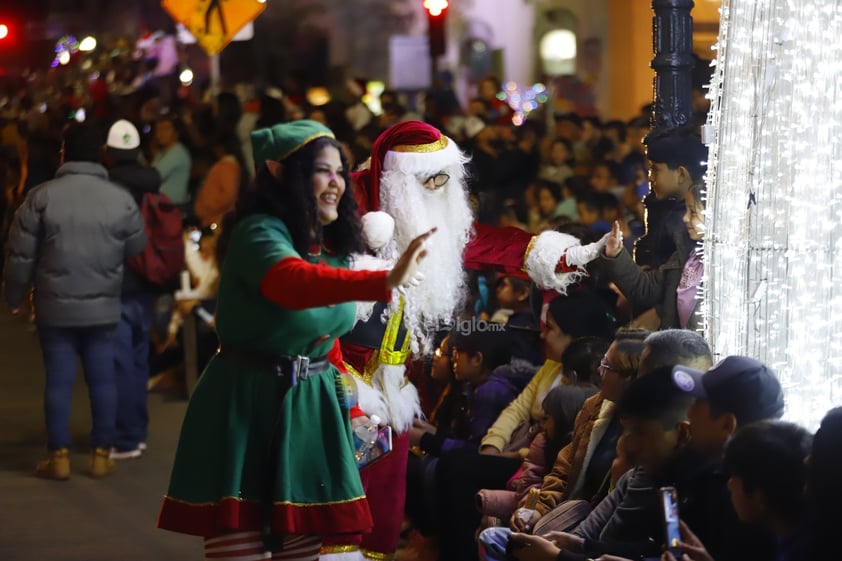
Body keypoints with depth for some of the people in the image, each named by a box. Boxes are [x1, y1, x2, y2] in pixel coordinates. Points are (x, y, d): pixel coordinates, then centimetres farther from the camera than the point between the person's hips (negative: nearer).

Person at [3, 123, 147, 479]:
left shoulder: (42, 197, -8)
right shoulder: (121, 198, -3)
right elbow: (138, 251, 5)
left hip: (55, 307, -1)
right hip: (103, 307, 1)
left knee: (59, 379, 5)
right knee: (103, 379, 8)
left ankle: (59, 456, 7)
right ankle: (101, 454, 12)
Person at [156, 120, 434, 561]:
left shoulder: (333, 248, 8)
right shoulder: (257, 233, -17)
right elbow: (294, 282, -40)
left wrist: (352, 406, 16)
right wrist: (387, 281, -52)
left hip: (312, 408, 7)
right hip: (247, 405, -7)